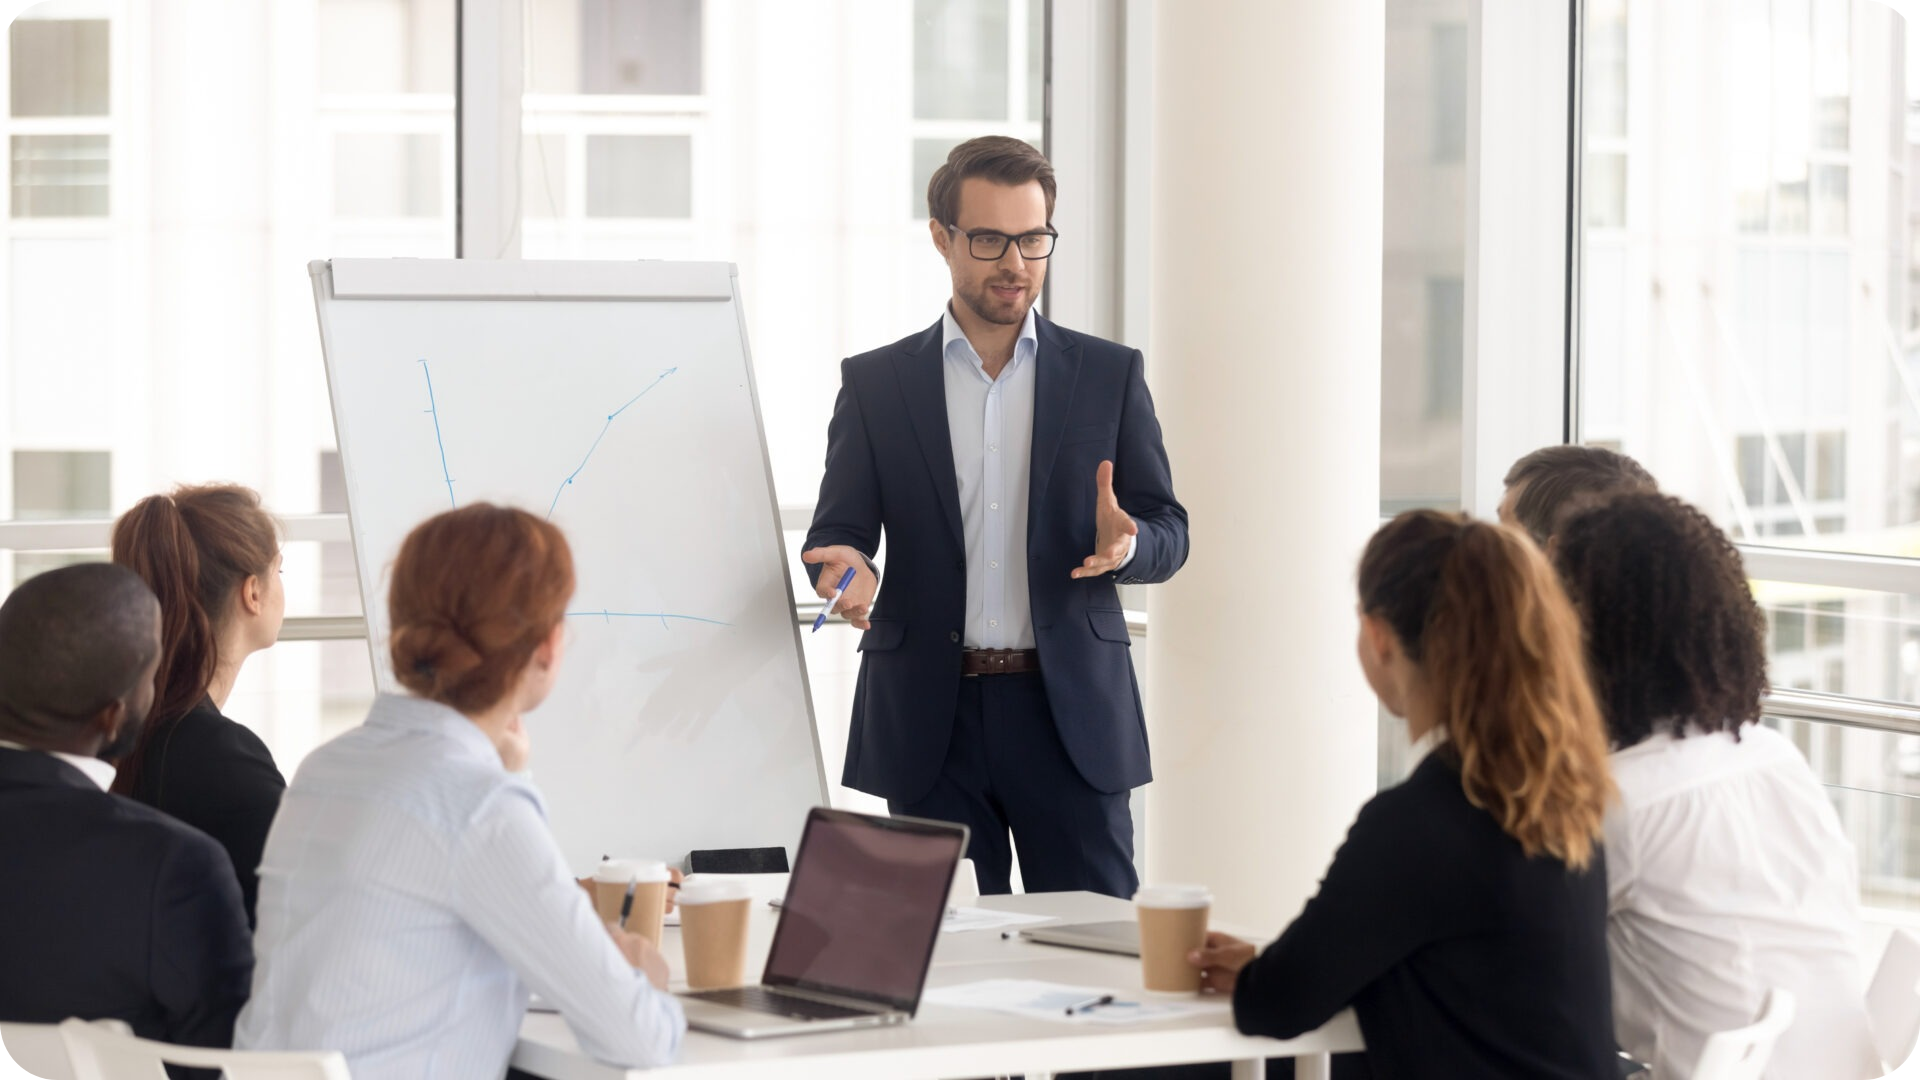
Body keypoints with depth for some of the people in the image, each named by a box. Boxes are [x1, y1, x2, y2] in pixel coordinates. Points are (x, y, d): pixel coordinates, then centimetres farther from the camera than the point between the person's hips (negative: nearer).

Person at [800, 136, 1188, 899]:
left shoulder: (1109, 375, 8)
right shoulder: (876, 384, 8)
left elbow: (1169, 533, 7)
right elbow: (836, 530, 6)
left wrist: (1125, 544, -16)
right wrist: (849, 568, -18)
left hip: (1071, 711, 0)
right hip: (931, 718, 0)